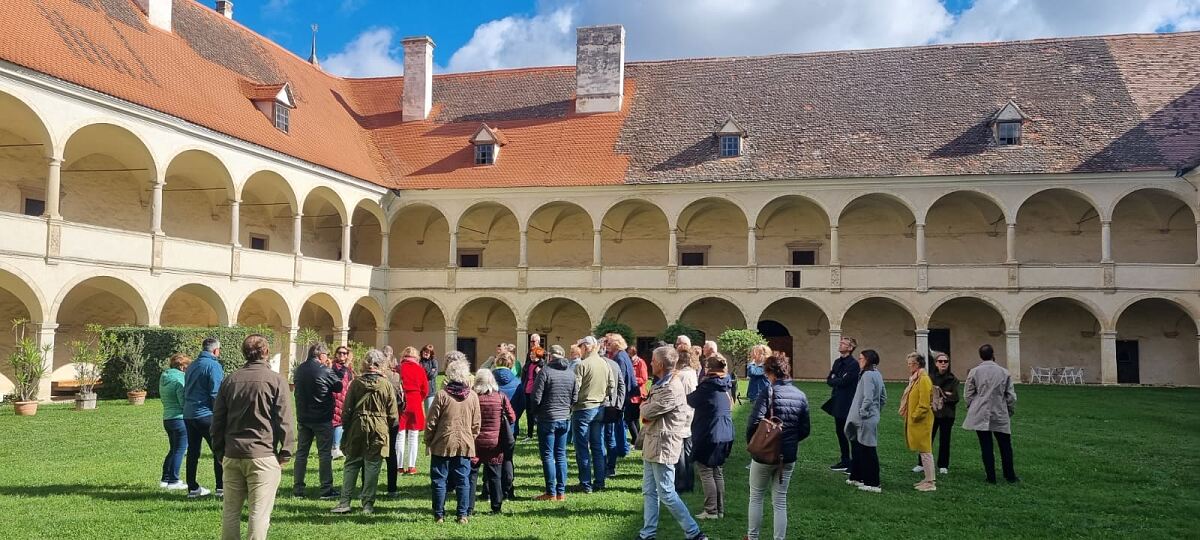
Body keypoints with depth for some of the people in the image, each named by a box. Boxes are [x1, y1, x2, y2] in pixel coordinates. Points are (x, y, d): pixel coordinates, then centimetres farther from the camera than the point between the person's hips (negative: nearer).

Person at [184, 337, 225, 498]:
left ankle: (192, 488, 14)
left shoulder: (191, 366, 16)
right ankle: (222, 487, -2)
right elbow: (216, 394, -15)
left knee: (193, 452, 11)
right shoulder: (213, 366, -10)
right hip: (206, 415, -8)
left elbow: (185, 391, 21)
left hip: (188, 415, 8)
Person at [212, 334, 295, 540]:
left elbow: (218, 420, 11)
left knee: (230, 510, 13)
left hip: (232, 455, 5)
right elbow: (285, 420, -8)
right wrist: (285, 453, -1)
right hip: (263, 455, -4)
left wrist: (220, 452, 18)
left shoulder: (230, 380, 8)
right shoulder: (276, 380, -6)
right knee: (259, 512, -2)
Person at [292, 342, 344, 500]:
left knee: (301, 452, 13)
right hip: (322, 418, -6)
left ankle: (298, 488, 15)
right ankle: (326, 489, 2)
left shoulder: (299, 370, 4)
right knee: (325, 454, 1)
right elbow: (338, 386, -5)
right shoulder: (324, 371, -16)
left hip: (303, 417, 6)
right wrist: (330, 369, 6)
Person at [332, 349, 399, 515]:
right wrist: (388, 427, 14)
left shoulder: (356, 383, -3)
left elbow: (347, 410, 2)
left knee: (352, 465, 11)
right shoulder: (387, 385, -6)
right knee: (372, 467, 5)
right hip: (379, 430, -1)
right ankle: (368, 504, 7)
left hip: (357, 428, 1)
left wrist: (346, 430, 12)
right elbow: (393, 415, -3)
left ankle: (344, 502, 10)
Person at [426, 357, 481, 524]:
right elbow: (476, 424, 6)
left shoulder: (442, 395, -10)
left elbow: (431, 422, -7)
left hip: (442, 444, -2)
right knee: (463, 480, 8)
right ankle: (462, 515, 8)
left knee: (439, 480, 7)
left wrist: (428, 441, 5)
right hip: (465, 445, 3)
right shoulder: (473, 396, 0)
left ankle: (439, 515, 11)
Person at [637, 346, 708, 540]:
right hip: (652, 444, 10)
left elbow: (648, 411, -19)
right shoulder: (661, 383, 10)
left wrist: (644, 407, 2)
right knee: (649, 492, 15)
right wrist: (648, 408, -5)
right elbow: (647, 409, 16)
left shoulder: (672, 389, -23)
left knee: (666, 494, -2)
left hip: (663, 446, -10)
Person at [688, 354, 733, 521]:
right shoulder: (726, 387, 6)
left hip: (708, 436, -8)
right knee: (718, 472, 15)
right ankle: (720, 510, 19)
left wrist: (686, 396, 15)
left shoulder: (707, 386, -16)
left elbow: (691, 401, -5)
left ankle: (711, 510, 1)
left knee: (706, 473, 0)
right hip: (725, 436, 8)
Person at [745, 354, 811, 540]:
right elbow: (805, 430, 4)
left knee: (756, 497, 15)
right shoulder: (800, 396, 0)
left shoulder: (768, 392, -16)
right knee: (780, 501, 12)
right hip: (788, 457, 4)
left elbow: (754, 423, -23)